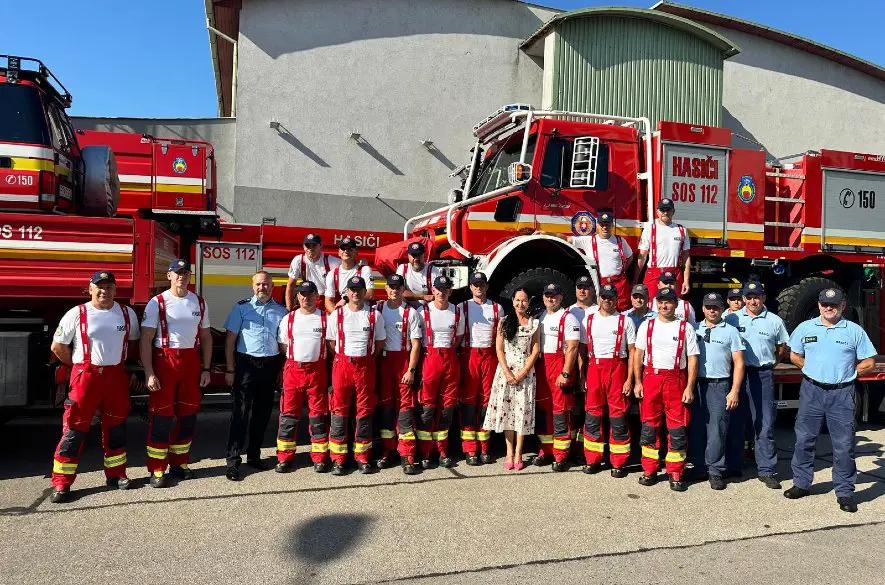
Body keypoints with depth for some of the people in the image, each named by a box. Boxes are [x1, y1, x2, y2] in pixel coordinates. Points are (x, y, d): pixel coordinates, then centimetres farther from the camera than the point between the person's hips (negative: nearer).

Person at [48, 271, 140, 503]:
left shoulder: (127, 313, 5)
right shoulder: (77, 314, -5)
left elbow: (134, 342, 18)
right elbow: (58, 346, 0)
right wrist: (77, 366, 3)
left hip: (117, 376, 3)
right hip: (86, 376, -3)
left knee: (116, 427, 11)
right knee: (74, 429, -2)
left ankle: (116, 475, 24)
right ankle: (61, 484, 5)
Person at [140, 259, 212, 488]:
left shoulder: (199, 302, 8)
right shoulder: (157, 303, -4)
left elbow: (205, 336, 12)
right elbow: (146, 339, -8)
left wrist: (206, 369, 7)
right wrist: (149, 373, -15)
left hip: (191, 362, 4)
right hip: (164, 361, -4)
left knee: (188, 415, 9)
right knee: (161, 416, -2)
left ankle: (179, 462, 23)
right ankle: (157, 469, 7)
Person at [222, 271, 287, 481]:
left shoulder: (281, 310, 8)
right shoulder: (242, 307, 0)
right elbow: (230, 339, 0)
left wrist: (282, 369, 6)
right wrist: (230, 370, -5)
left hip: (270, 366, 3)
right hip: (246, 363, -3)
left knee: (263, 413, 10)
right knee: (241, 412, -5)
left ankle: (254, 455, 22)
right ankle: (233, 461, -1)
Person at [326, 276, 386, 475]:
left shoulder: (375, 315, 3)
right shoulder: (336, 315, 4)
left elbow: (380, 342, 9)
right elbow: (331, 342, 8)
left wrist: (366, 359, 4)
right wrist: (344, 359, 4)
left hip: (366, 365, 0)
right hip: (342, 363, 0)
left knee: (365, 411, 5)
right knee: (339, 410, 1)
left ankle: (362, 458, 14)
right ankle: (338, 460, 7)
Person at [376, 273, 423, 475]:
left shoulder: (411, 313, -1)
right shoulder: (377, 310, 7)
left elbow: (416, 344, -3)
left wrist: (411, 370, -9)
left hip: (404, 361, -2)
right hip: (383, 360, 3)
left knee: (405, 405, -5)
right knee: (385, 405, 8)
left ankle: (407, 457, -3)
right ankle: (386, 451, 18)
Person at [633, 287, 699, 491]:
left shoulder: (686, 328, 4)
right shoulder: (646, 326, 9)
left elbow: (692, 359, 2)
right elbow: (638, 355, 8)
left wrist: (689, 387, -5)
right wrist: (637, 382, 1)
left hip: (676, 379, -1)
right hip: (650, 378, 2)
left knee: (677, 428, -1)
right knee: (649, 426, 6)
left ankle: (675, 475, 8)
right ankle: (649, 471, 16)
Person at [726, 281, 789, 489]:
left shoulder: (775, 321, 3)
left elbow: (782, 347, 15)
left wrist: (770, 362, 6)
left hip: (763, 376, -1)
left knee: (765, 424, 1)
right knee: (735, 421, 7)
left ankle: (767, 470, 9)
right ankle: (732, 466, 17)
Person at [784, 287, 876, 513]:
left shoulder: (855, 331, 0)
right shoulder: (805, 328, 5)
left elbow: (869, 363, 4)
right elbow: (794, 356, 14)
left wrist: (846, 373, -1)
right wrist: (813, 368, 4)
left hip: (842, 394, -2)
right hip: (811, 391, 2)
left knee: (844, 444, 2)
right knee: (804, 440, 7)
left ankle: (845, 492, 13)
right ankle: (801, 484, 20)